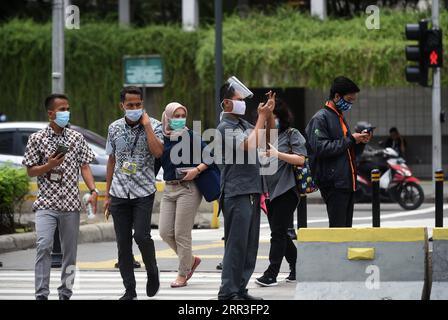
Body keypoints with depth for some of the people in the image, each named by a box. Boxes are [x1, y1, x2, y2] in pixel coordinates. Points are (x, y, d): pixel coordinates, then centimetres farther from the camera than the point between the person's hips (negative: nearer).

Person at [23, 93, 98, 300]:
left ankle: (65, 294, 15)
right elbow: (30, 171, 3)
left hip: (71, 204, 3)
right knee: (44, 245, -18)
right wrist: (49, 165, -15)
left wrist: (93, 191, -5)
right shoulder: (37, 139, 0)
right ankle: (41, 294, -17)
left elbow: (84, 167, 9)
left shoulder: (76, 138, 8)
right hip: (46, 203, -3)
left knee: (70, 251, 6)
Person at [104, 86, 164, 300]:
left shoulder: (153, 126, -3)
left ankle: (152, 271, 13)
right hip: (119, 193, 3)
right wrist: (107, 194, 14)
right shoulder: (114, 128, 7)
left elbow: (158, 152, -20)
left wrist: (146, 125, -16)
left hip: (143, 192, -3)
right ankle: (129, 290, 8)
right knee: (123, 243, 2)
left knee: (141, 236, -15)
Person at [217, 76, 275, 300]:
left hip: (252, 191, 9)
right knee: (236, 244, -9)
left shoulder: (243, 124, 17)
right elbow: (250, 145, -21)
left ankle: (240, 289, 14)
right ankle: (228, 292, -8)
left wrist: (269, 114, 8)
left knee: (250, 245, 9)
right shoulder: (226, 127, -9)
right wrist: (262, 117, -14)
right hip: (236, 193, -9)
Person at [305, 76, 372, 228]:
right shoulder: (321, 118, -6)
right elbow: (321, 148, -19)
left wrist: (360, 143, 6)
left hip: (347, 181, 9)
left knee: (346, 226, 8)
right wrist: (350, 140, -14)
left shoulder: (340, 118, 22)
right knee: (338, 227, -12)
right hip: (333, 183, -9)